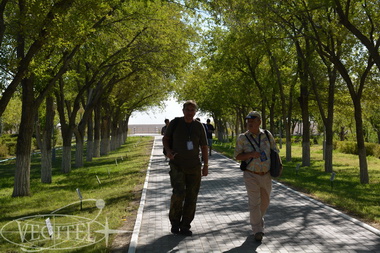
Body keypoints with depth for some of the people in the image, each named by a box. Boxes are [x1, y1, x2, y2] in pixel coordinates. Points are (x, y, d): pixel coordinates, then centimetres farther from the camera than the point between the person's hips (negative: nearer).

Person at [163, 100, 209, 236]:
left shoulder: (199, 126, 3)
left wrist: (206, 165, 6)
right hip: (177, 166, -2)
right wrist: (168, 151, -10)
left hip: (194, 167, 2)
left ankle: (185, 226, 15)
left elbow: (204, 147, 9)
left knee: (191, 197, 3)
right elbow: (165, 139, 10)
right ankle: (174, 222, 6)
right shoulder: (175, 123, -1)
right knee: (179, 193, -17)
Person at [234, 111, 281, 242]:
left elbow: (275, 150, 10)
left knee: (265, 201, 16)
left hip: (266, 175, 3)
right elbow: (237, 156, -3)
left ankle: (258, 219, 44)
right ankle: (258, 230, 4)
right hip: (251, 175, -3)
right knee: (254, 202, -7)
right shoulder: (242, 138, -7)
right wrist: (251, 154, -20)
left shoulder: (267, 135, 0)